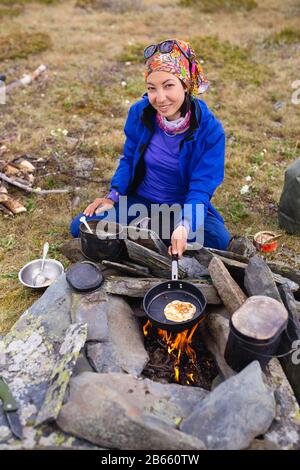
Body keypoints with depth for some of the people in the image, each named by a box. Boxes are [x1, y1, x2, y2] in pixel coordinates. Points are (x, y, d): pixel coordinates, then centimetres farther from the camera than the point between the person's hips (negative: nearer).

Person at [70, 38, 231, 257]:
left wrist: (184, 225, -38)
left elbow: (201, 187, -20)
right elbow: (129, 159, 3)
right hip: (139, 200, 2)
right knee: (81, 227, -14)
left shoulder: (210, 129, -19)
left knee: (220, 241, -29)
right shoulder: (139, 112, -11)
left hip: (184, 206, -1)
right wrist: (113, 196, -11)